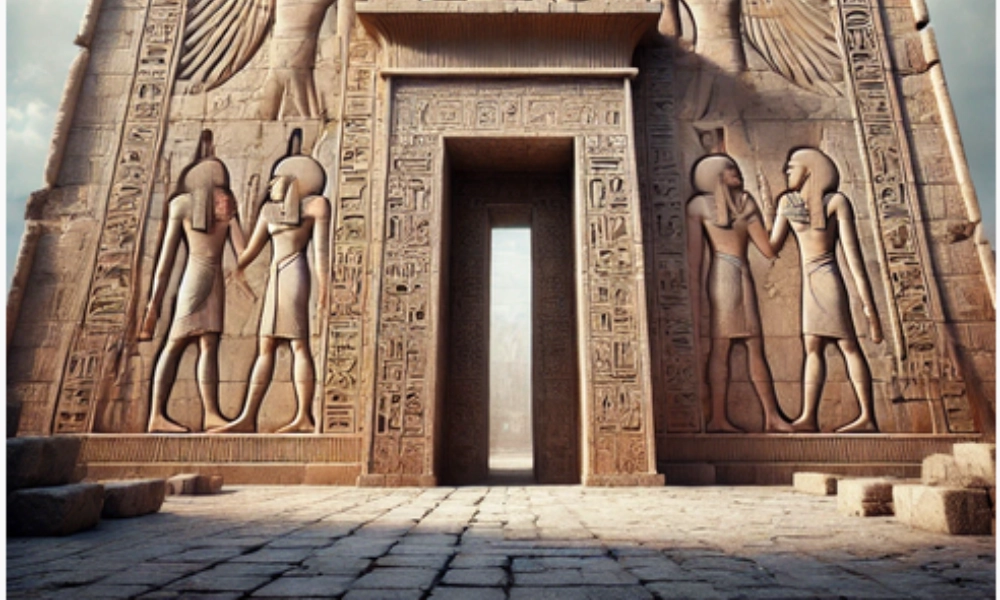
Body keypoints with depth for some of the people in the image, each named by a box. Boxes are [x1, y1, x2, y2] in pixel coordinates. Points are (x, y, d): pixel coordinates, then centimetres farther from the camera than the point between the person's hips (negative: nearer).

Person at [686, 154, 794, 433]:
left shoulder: (744, 201, 19)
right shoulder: (700, 204, 2)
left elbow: (768, 249, 14)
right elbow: (693, 257, -6)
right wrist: (695, 300, -11)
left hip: (743, 275, 7)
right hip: (725, 274, -7)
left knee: (755, 348, 5)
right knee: (721, 346, -9)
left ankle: (772, 416, 8)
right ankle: (718, 418, -6)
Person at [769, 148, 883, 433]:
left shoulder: (837, 201, -4)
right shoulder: (787, 202, 11)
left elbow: (852, 252, -9)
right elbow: (773, 245, 6)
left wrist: (867, 301, -13)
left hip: (826, 278, -6)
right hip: (809, 281, 6)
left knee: (847, 344, -5)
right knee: (813, 347, 4)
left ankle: (867, 416, -1)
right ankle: (808, 418, 4)